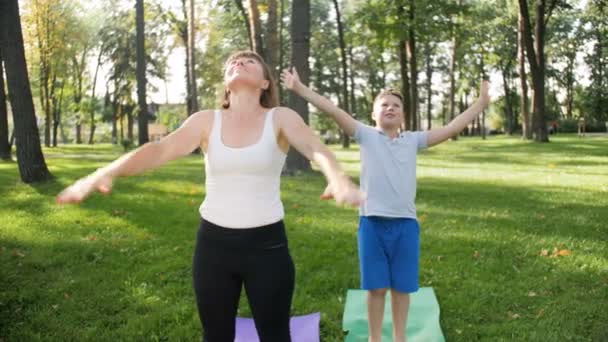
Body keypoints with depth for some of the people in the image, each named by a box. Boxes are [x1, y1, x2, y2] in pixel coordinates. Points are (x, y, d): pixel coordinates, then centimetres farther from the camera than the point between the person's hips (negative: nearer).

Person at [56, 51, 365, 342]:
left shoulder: (281, 118, -4)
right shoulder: (207, 121, 2)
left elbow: (315, 149, -22)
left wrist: (339, 179, -44)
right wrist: (107, 172, -28)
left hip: (266, 244, -2)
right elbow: (159, 149, -11)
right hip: (213, 243, 2)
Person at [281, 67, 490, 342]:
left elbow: (452, 128, 6)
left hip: (405, 224, 2)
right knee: (376, 287, 10)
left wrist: (480, 104, 2)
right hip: (372, 223, -1)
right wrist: (299, 89, -11)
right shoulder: (366, 135, 2)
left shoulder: (413, 140, 8)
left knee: (401, 287, 13)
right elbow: (333, 110, -5)